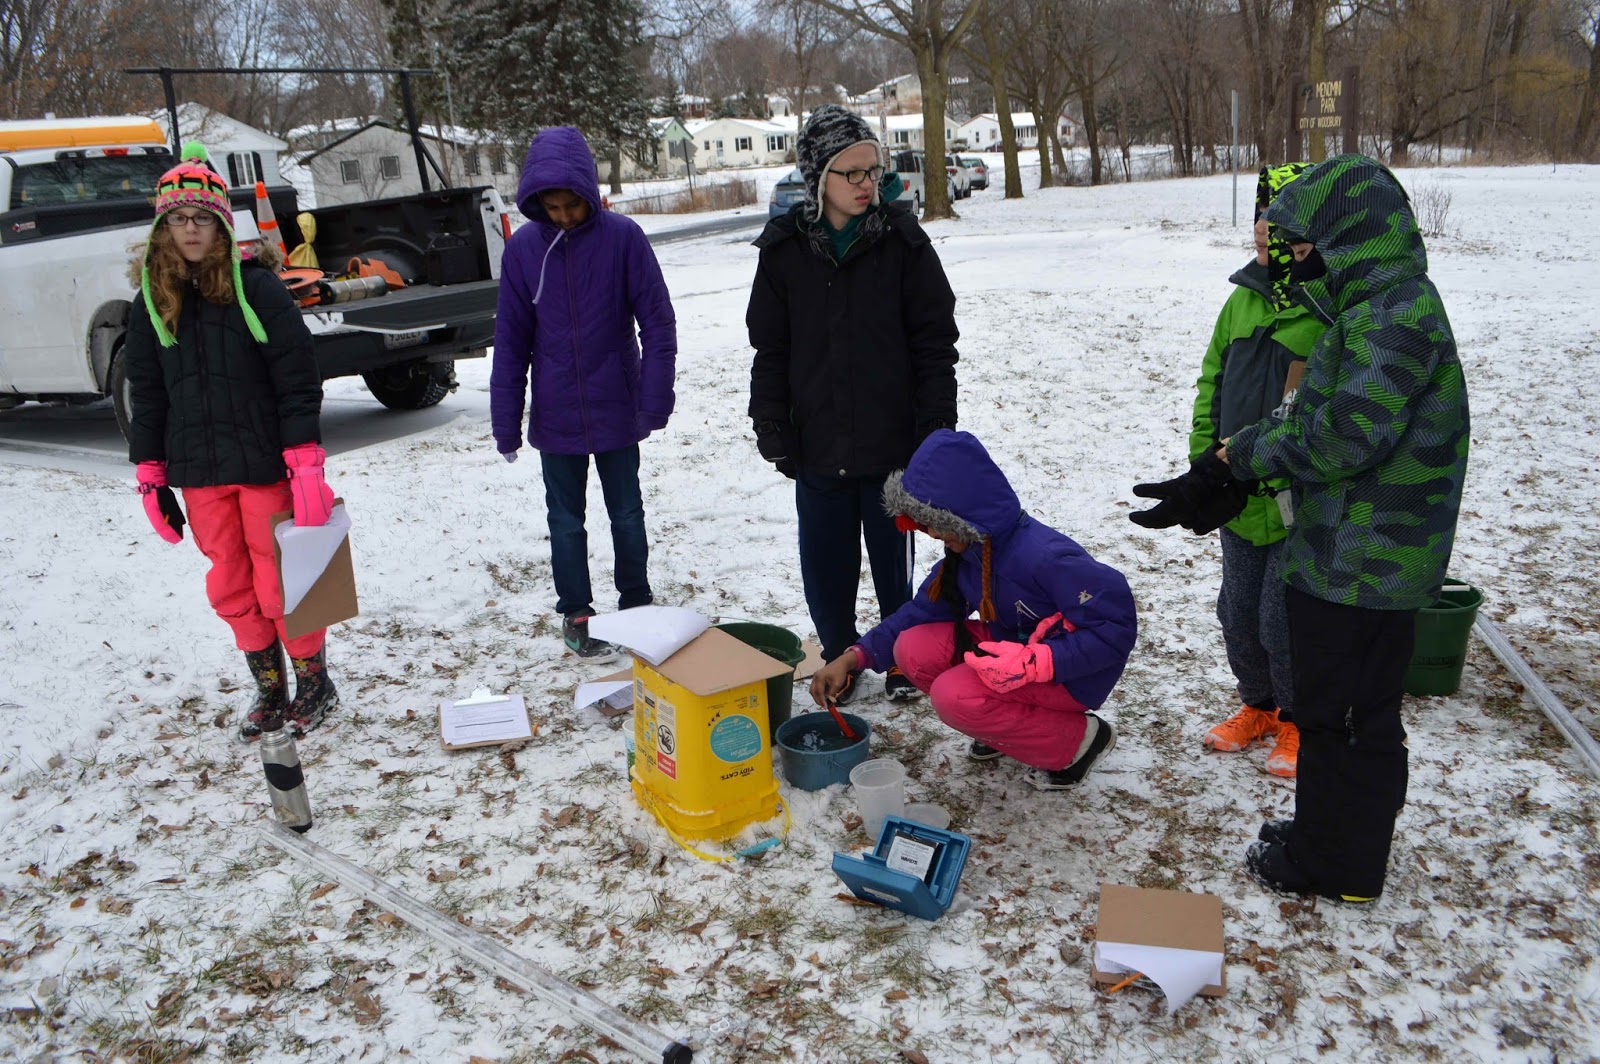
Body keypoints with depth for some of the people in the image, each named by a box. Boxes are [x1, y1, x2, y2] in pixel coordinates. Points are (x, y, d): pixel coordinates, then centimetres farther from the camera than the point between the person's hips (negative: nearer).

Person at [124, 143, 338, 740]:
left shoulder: (257, 289, -7)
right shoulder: (153, 302, 6)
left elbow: (298, 382, -11)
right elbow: (147, 395, 11)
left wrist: (305, 462, -18)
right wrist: (150, 476, 8)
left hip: (265, 466, -5)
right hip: (198, 474, 5)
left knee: (280, 587, 2)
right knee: (230, 590, 11)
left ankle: (315, 685, 22)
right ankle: (270, 691, 27)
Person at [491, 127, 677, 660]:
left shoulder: (623, 237, -10)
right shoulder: (523, 247, -4)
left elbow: (657, 321, -7)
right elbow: (511, 340, 0)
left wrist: (656, 399, -12)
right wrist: (506, 424, -1)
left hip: (616, 410, -1)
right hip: (555, 416, 1)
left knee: (627, 514, 13)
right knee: (565, 520, 12)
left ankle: (636, 605, 31)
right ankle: (575, 615, 27)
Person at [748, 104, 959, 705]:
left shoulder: (902, 240, -3)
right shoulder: (785, 248, 1)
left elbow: (935, 339, -2)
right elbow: (770, 348, 5)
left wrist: (935, 425, -7)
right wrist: (772, 429, 0)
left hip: (892, 440, -1)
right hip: (818, 446, 2)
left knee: (893, 559, 11)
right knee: (824, 564, 10)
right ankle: (838, 658, 32)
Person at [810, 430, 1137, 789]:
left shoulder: (1043, 557, -30)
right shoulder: (966, 553, -5)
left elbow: (1116, 627, -29)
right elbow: (923, 611, 2)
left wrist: (1033, 663, -35)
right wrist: (855, 657, -9)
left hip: (1070, 675, -8)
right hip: (1015, 649, 8)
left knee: (953, 696, -27)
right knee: (914, 649, -11)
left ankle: (1076, 741, -6)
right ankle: (1013, 725, 9)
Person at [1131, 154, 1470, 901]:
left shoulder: (1395, 313, -20)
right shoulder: (1373, 307, 12)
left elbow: (1345, 436, -26)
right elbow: (1326, 426, 13)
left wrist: (1241, 453, -12)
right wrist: (1223, 475, 4)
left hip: (1362, 566, -9)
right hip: (1346, 554, 9)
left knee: (1341, 715, 5)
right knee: (1335, 708, 20)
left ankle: (1333, 865, 21)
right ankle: (1327, 834, 37)